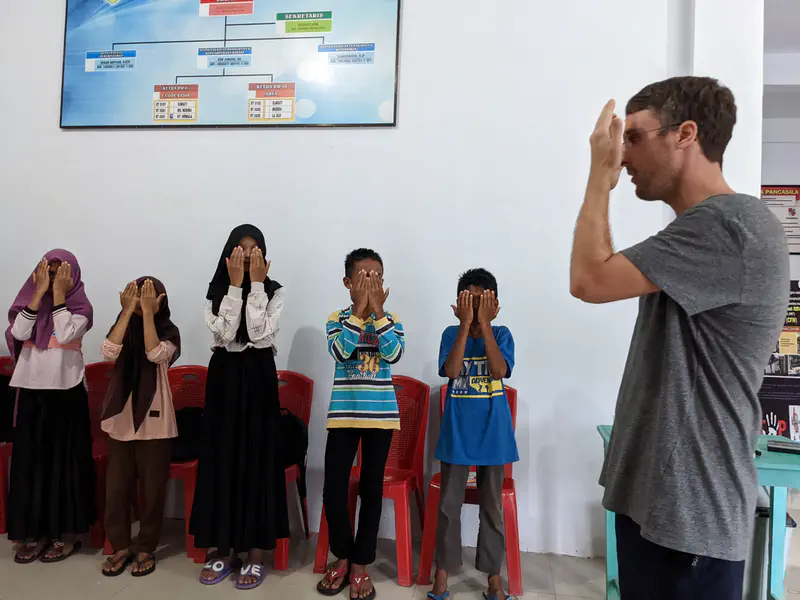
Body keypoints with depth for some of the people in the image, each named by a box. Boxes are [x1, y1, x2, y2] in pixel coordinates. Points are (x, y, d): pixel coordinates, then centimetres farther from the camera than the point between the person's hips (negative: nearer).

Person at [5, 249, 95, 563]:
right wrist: (40, 291, -10)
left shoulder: (80, 307, -2)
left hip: (66, 392, -4)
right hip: (32, 391, 4)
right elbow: (19, 332, -8)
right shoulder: (32, 300, 9)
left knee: (65, 460, 1)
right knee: (31, 460, 7)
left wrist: (58, 294, -12)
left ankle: (67, 533, 13)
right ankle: (35, 532, 20)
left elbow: (65, 335, -19)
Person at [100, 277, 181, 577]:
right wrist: (128, 311, -17)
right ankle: (121, 546, 27)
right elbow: (109, 352, -15)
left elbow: (155, 354, -25)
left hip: (154, 421, -3)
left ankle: (146, 548, 23)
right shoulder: (125, 326, 4)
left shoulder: (169, 331, -4)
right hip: (121, 417, 3)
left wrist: (147, 312, -21)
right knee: (117, 485, 10)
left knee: (152, 487, 7)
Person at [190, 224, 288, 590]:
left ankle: (255, 552, 14)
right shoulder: (216, 291, 3)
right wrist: (235, 285, -14)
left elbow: (259, 334, -16)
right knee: (222, 458, 6)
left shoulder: (274, 292, -1)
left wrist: (256, 284, -16)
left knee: (258, 459, 1)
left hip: (258, 379, -2)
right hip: (224, 377, 2)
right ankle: (224, 548, 22)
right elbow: (225, 333, -13)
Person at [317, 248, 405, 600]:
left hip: (380, 414, 0)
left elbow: (393, 354, -16)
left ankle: (361, 565, 23)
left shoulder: (391, 320, 1)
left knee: (372, 489, 7)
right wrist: (359, 310, -20)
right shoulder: (337, 319, 0)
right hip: (344, 413, 0)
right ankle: (342, 557, 25)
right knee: (333, 488, 2)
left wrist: (378, 311, -19)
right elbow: (340, 351, -19)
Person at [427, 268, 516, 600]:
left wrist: (484, 323, -20)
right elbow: (451, 370, -20)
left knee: (492, 506, 13)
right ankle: (442, 573, 25)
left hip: (493, 432, 1)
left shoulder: (501, 334, -2)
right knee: (449, 504, 9)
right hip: (457, 433, 0)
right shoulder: (451, 333, -3)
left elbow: (499, 370, -20)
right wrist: (466, 323, -20)